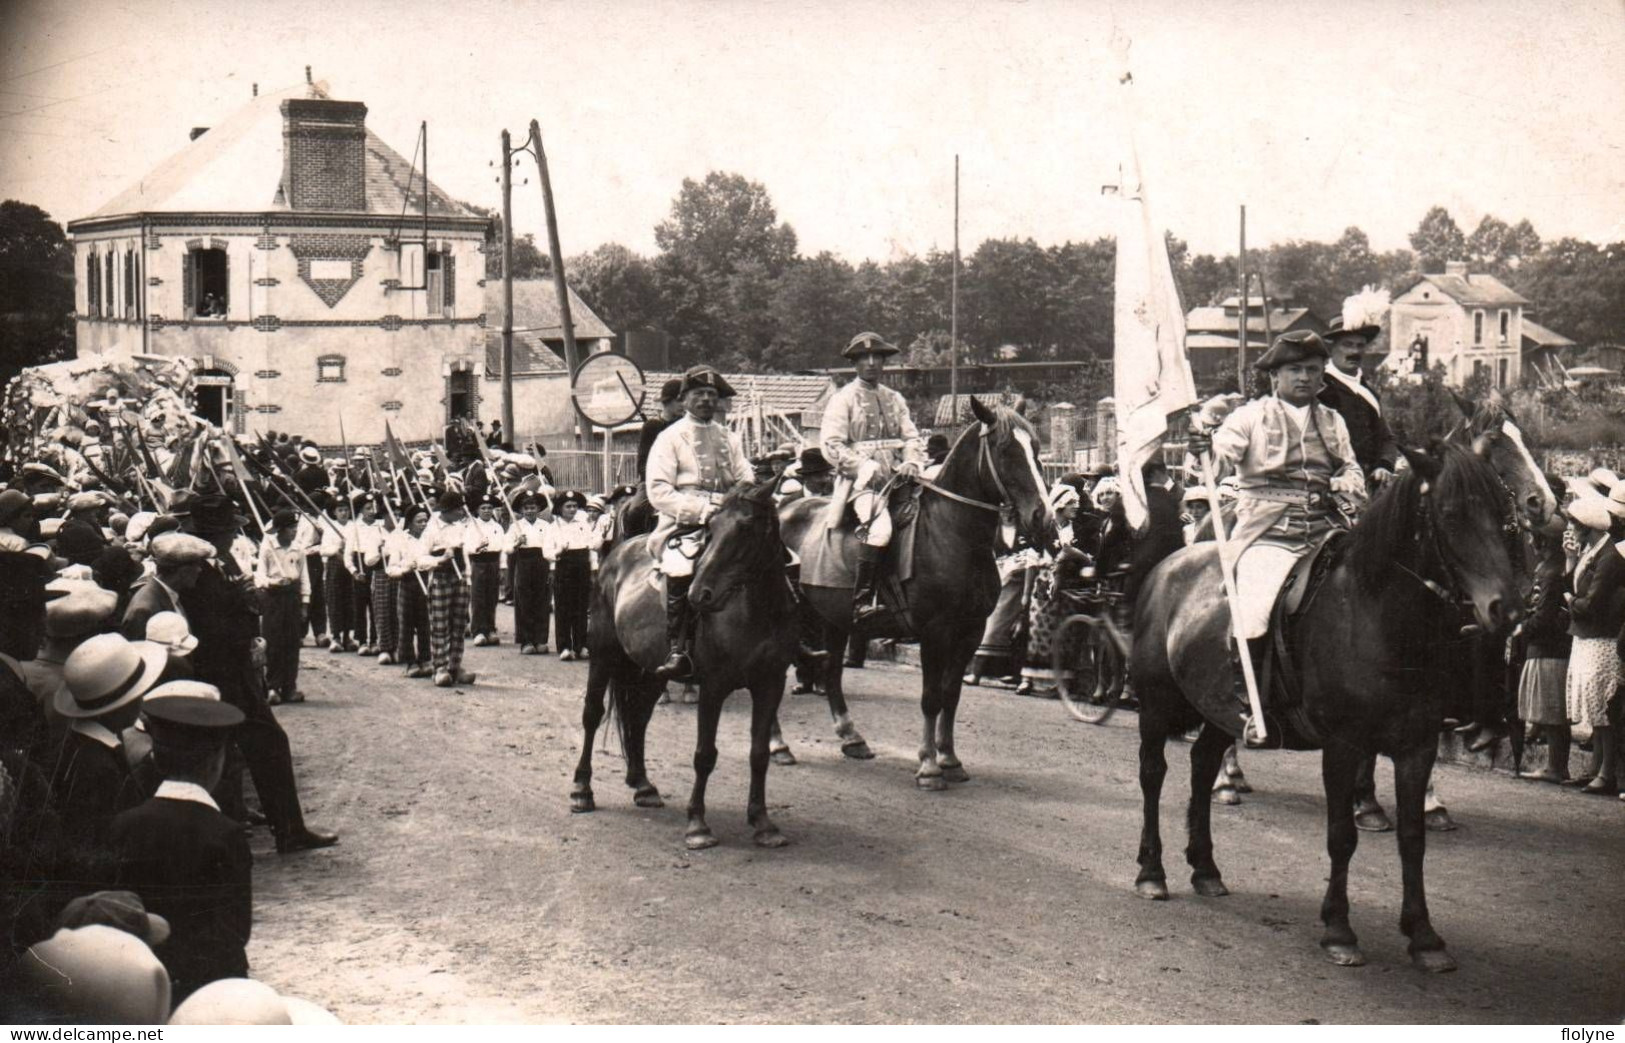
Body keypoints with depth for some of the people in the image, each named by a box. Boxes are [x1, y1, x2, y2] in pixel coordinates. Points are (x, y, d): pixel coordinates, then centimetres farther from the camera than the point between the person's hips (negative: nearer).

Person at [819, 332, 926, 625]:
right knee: (879, 525, -31)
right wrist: (865, 467, -17)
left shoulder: (895, 399, 20)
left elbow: (911, 437, 15)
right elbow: (830, 444, -6)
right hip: (860, 480, -7)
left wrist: (912, 462, -8)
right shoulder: (843, 399, 3)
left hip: (895, 479, 7)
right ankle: (862, 601, -30)